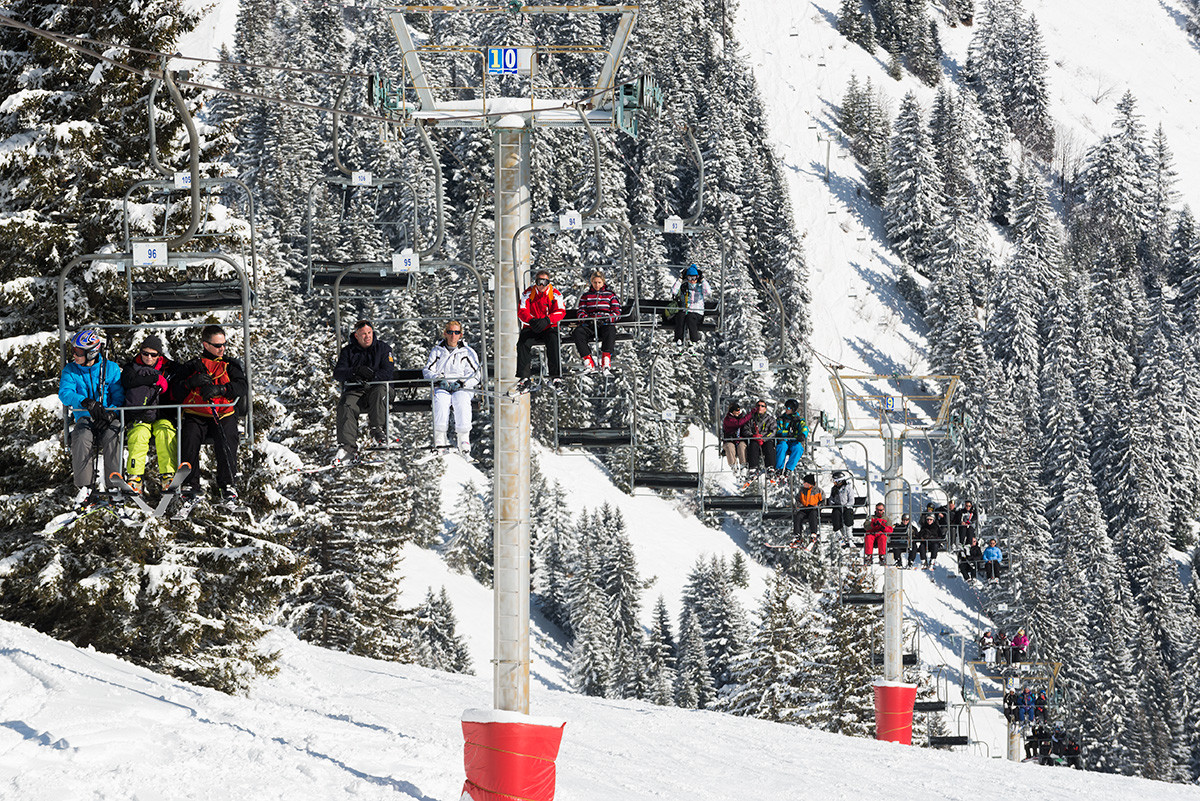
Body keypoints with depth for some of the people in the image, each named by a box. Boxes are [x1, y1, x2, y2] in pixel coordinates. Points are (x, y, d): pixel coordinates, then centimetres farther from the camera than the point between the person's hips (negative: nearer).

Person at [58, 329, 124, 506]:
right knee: (81, 439, -33)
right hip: (84, 418, 1)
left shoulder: (111, 369, 4)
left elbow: (119, 397, -1)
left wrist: (110, 414, -21)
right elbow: (65, 393, -11)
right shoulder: (70, 370, 6)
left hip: (109, 417, -1)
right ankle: (85, 488, -34)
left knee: (112, 437, -35)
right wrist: (85, 402, -30)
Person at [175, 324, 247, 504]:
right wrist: (192, 382, -11)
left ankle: (227, 484, -25)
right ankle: (190, 483, -21)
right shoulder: (192, 366, 18)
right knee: (189, 437, -30)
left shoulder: (231, 365, 16)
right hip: (196, 416, 0)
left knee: (225, 440, -31)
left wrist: (219, 389, -18)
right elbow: (176, 392, 9)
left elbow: (242, 386, -1)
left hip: (224, 415, 0)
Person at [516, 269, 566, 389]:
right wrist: (531, 320, -27)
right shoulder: (528, 293, 5)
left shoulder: (555, 294, 2)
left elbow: (561, 311, -10)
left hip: (549, 328, -1)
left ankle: (555, 375, -33)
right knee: (523, 342, -29)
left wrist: (546, 320, -28)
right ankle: (523, 376, -30)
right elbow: (521, 311, -4)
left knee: (553, 341, -34)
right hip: (530, 328, 1)